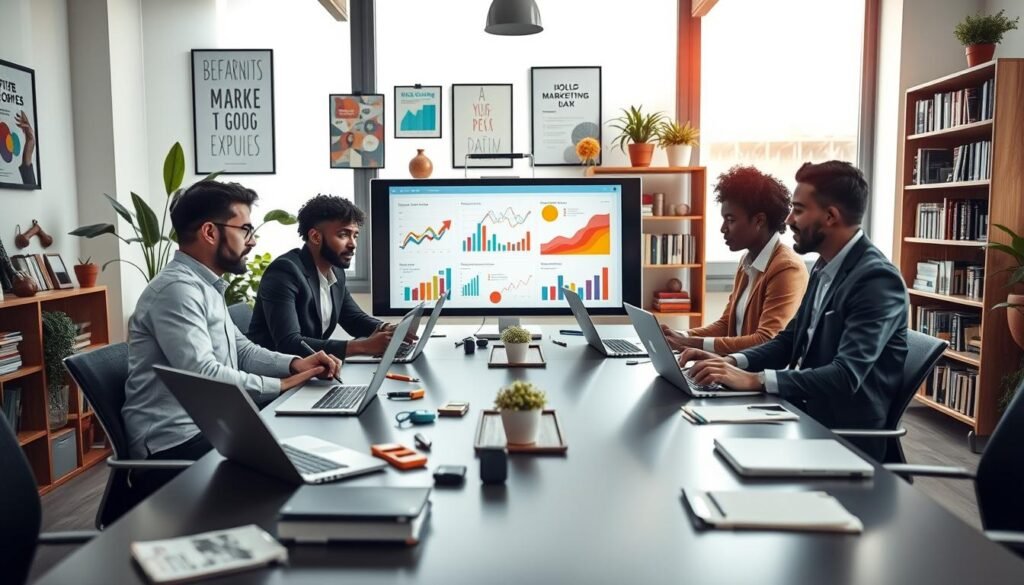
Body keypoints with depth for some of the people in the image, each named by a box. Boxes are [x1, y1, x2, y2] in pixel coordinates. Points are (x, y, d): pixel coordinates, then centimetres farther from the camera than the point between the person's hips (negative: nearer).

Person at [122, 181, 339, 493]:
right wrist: (280, 385, -16)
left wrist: (294, 364, -1)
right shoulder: (177, 289, -18)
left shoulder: (205, 287, 15)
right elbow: (204, 376, -26)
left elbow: (242, 350, 17)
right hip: (176, 445, -9)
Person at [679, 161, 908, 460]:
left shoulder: (877, 279, -20)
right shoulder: (826, 266, 7)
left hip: (847, 434, -7)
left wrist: (754, 379, -30)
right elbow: (790, 340, 11)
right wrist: (731, 362, -5)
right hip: (807, 414, 7)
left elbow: (846, 376, -28)